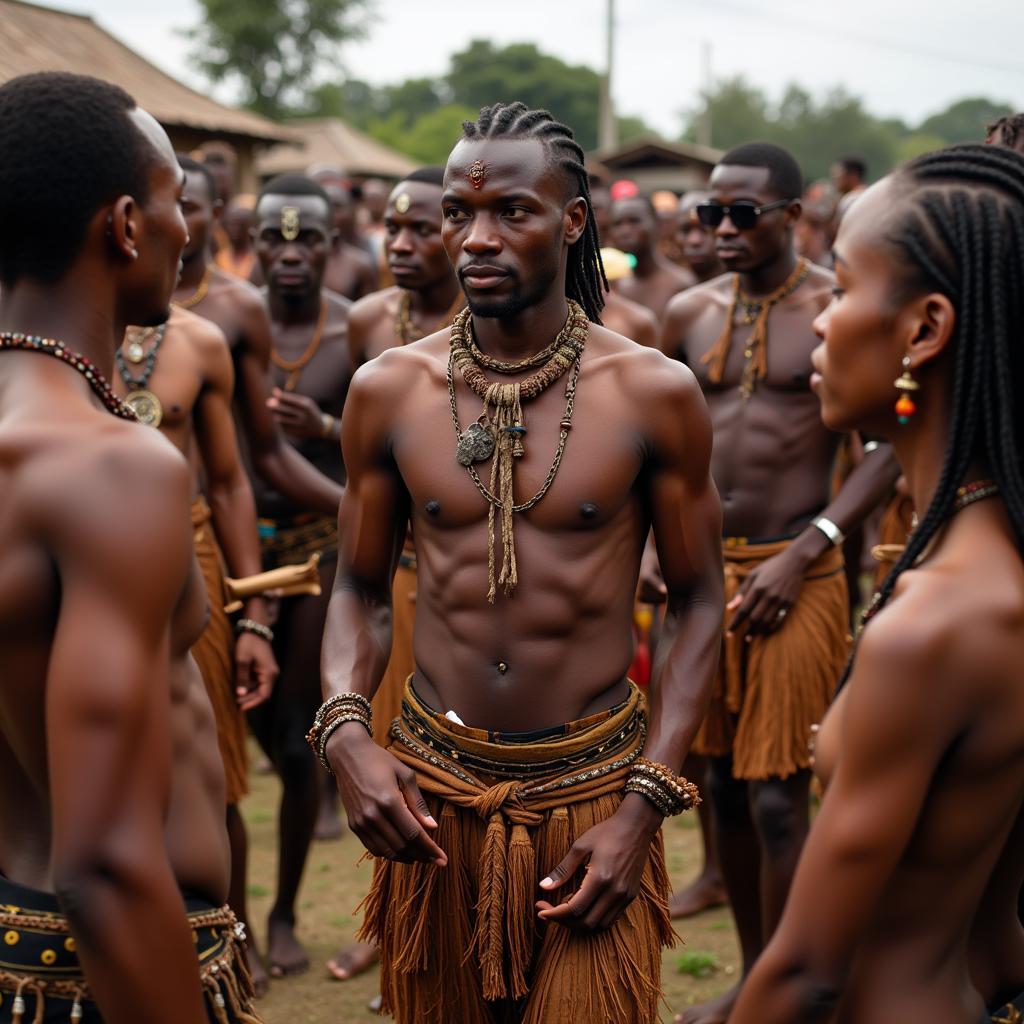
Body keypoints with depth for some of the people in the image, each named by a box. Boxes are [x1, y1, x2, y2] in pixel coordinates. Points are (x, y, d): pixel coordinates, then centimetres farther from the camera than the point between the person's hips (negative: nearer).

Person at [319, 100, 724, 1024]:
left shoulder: (655, 394, -7)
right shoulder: (388, 391, -1)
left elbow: (698, 602, -1)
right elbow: (361, 589, 9)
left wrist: (644, 808, -8)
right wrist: (345, 733, -10)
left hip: (594, 794, -2)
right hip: (432, 798, 2)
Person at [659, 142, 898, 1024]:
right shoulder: (691, 313, 6)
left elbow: (896, 445, -12)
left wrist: (801, 555, -17)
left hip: (796, 572, -5)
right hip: (705, 565, 5)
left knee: (777, 793, -4)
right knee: (724, 781, 12)